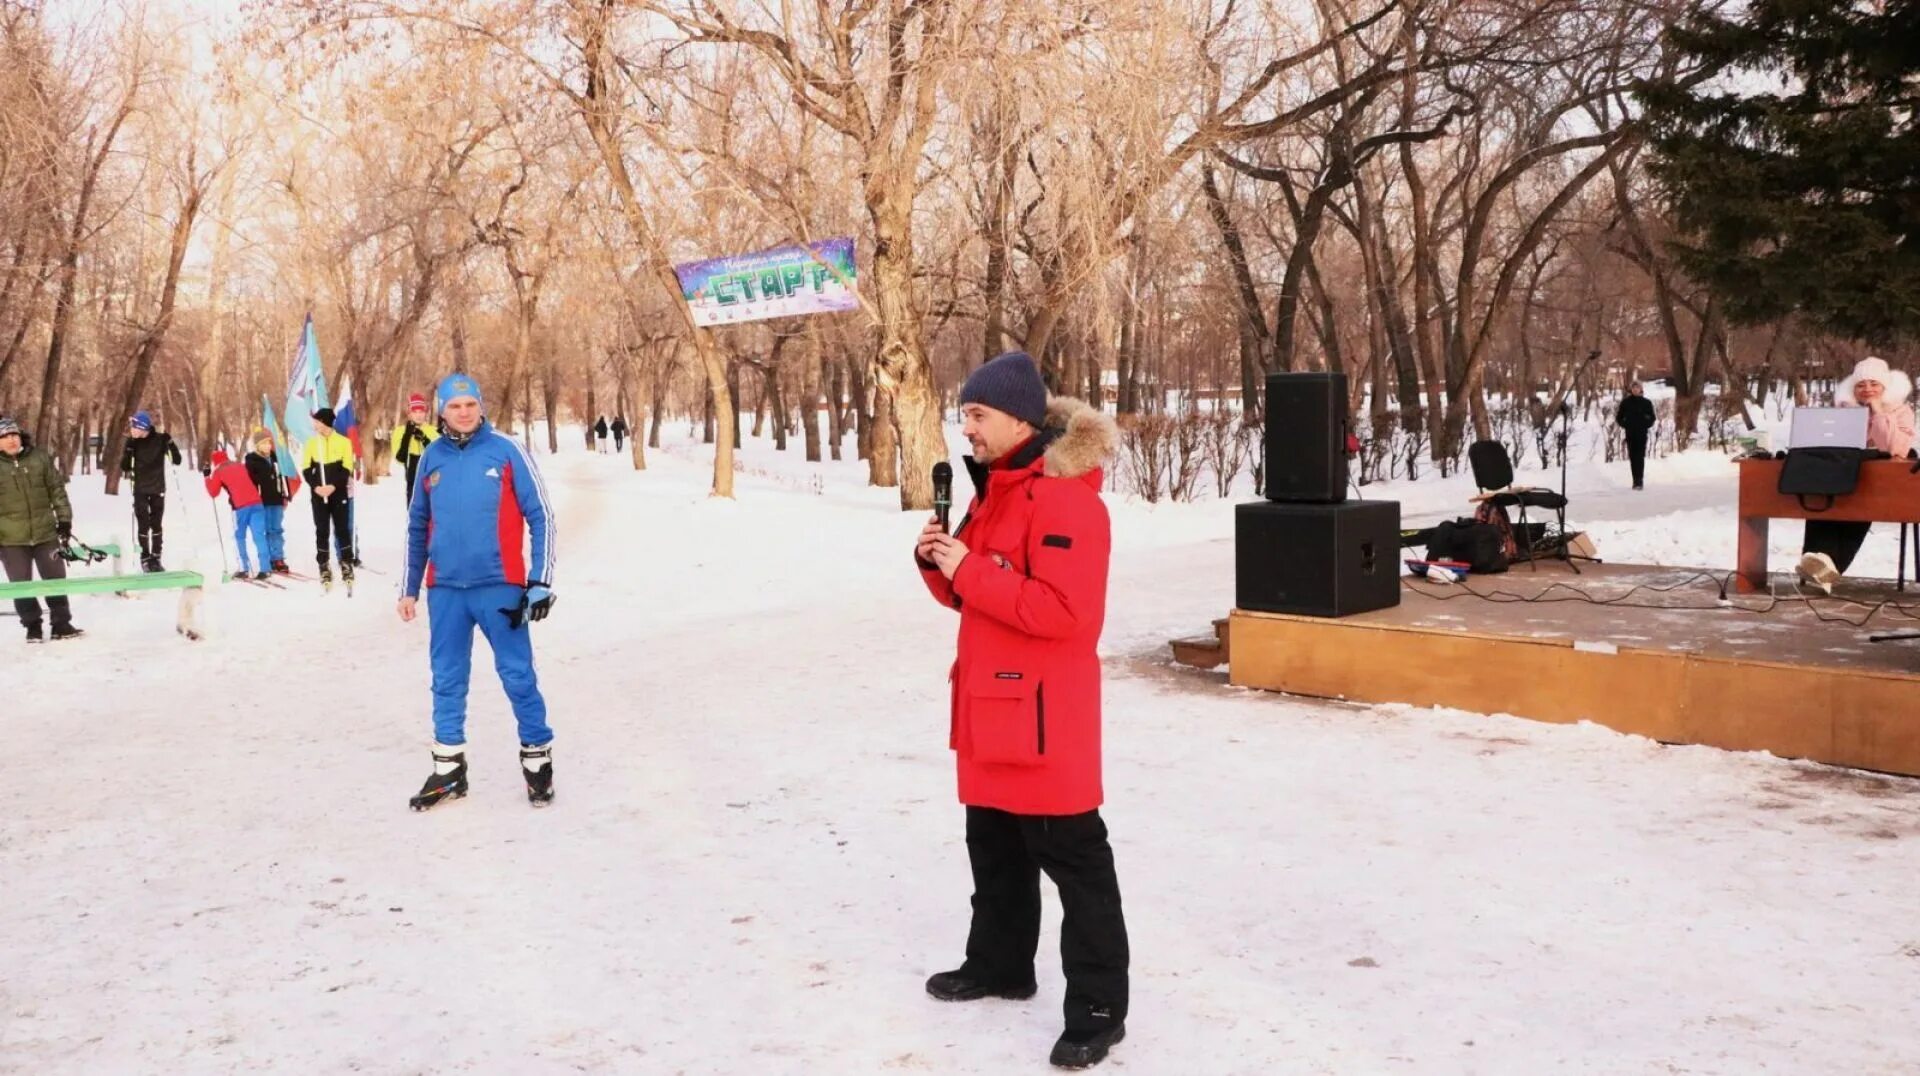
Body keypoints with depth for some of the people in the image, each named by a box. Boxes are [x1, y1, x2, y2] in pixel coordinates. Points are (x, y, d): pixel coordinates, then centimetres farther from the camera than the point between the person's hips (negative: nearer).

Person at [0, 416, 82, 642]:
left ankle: (61, 624, 19)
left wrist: (64, 518, 4)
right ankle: (32, 627, 18)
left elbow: (57, 489, 7)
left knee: (56, 579, 8)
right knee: (21, 585, 6)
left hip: (45, 532, 2)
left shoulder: (39, 458, 1)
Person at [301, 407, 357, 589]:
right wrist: (316, 486, -13)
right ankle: (324, 567, 7)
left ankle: (347, 564, 7)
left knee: (342, 529, 0)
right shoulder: (311, 442, 8)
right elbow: (306, 469, 4)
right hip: (318, 494, 2)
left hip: (339, 493, -2)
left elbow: (347, 469, -3)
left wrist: (333, 486, -17)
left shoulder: (344, 442, 1)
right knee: (321, 530, 2)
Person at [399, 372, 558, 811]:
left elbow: (541, 516, -2)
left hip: (498, 586, -4)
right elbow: (418, 526, 17)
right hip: (445, 589, 4)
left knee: (517, 676, -1)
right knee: (447, 680, 10)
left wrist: (540, 580, -7)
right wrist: (410, 588, 17)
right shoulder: (432, 459, 8)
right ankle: (448, 768, 21)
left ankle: (537, 758, 12)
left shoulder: (506, 452, -3)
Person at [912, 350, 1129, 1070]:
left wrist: (970, 570, -22)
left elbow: (1063, 609, -27)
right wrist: (938, 562, -1)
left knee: (1073, 860, -2)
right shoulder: (993, 489, 14)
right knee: (993, 847, 21)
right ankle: (998, 964, 37)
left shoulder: (1064, 497, -18)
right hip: (991, 705, 10)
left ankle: (1099, 1006, 7)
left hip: (1043, 714, -10)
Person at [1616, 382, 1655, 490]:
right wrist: (1624, 424, -5)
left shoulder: (1646, 403, 5)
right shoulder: (1625, 403, 7)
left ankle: (1639, 481, -14)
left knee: (1640, 456, -10)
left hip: (1642, 433, -2)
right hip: (1630, 433, 2)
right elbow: (1619, 417, 10)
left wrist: (1645, 425, -7)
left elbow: (1652, 417, 7)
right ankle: (1637, 481, 9)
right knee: (1632, 456, 3)